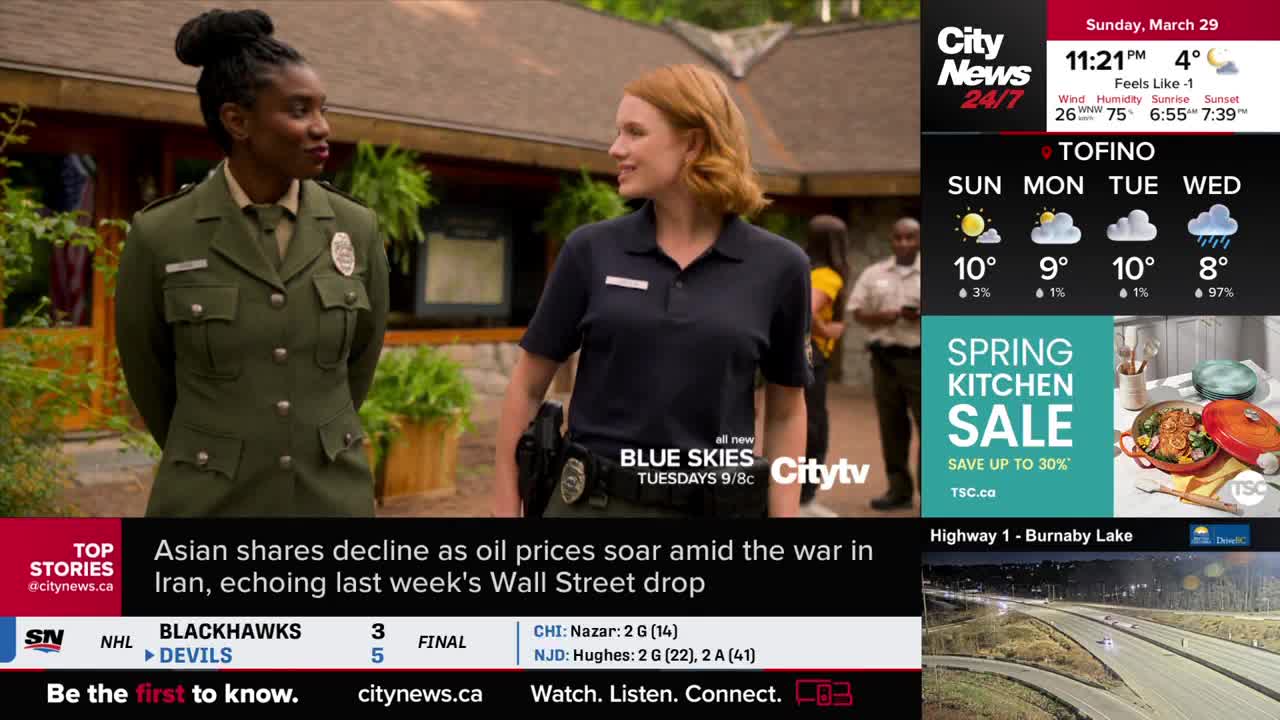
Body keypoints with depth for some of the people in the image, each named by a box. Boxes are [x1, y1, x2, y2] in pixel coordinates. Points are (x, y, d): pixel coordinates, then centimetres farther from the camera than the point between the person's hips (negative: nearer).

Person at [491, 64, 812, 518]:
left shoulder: (777, 266, -1)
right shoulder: (590, 250, 0)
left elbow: (786, 413, 8)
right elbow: (527, 387, 6)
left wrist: (784, 513, -1)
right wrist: (506, 507, 4)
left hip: (719, 504, 0)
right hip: (595, 501, 0)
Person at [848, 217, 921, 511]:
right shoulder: (874, 273, 12)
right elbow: (857, 312, 9)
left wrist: (921, 317, -18)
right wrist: (881, 317, -11)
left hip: (922, 358, -3)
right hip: (885, 358, 3)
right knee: (891, 425, 6)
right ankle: (899, 488, 15)